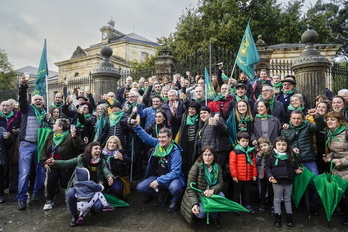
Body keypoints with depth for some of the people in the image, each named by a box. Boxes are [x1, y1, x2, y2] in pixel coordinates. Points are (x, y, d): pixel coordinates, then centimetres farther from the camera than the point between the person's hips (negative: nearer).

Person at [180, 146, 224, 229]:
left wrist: (212, 190, -32)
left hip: (210, 194, 4)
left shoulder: (217, 167, -4)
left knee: (221, 196, -27)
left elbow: (220, 183, -9)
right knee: (201, 213, -28)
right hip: (197, 195, -3)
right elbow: (190, 188, -17)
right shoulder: (196, 167, -18)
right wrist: (194, 204, -30)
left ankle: (214, 217, 1)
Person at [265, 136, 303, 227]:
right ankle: (278, 218, 22)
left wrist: (297, 170, -9)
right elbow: (267, 167, -4)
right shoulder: (272, 156, -8)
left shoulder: (292, 155, 1)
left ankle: (289, 217, 30)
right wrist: (270, 175, -16)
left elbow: (296, 166, 11)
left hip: (289, 182, 2)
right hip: (277, 182, -2)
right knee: (277, 200, 10)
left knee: (288, 199, 17)